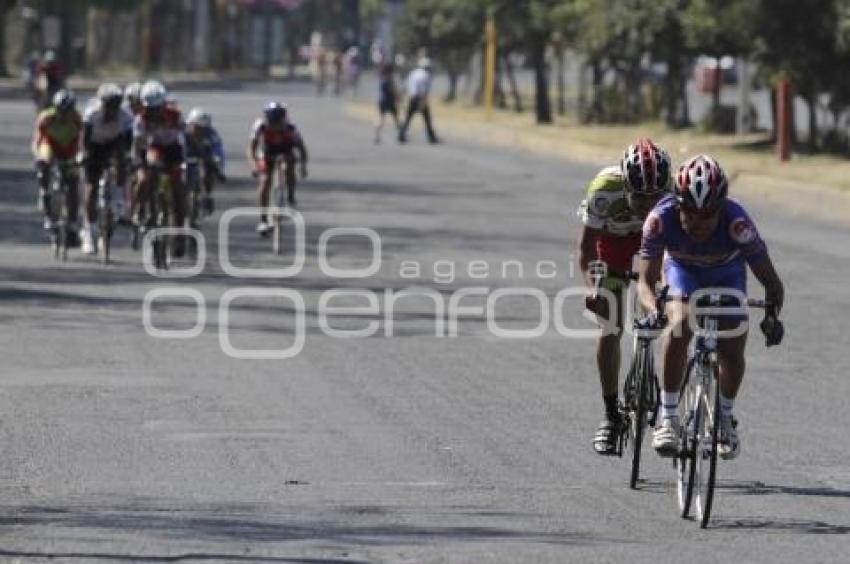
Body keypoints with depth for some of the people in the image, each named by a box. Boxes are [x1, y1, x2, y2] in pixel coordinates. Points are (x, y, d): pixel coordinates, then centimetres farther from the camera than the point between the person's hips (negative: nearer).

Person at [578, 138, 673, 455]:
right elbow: (586, 246, -28)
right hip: (611, 239, -1)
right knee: (610, 328, -8)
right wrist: (591, 287, -44)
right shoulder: (605, 190, -38)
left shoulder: (673, 193, -35)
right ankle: (611, 415, 1)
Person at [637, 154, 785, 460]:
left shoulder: (736, 222, -38)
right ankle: (667, 417, -21)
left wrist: (772, 316, -49)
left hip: (727, 273, 0)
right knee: (680, 324, -29)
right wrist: (654, 309, -56)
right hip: (683, 269, 0)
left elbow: (770, 280, -32)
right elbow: (646, 280, -35)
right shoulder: (662, 218, -36)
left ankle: (725, 417, 23)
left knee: (732, 351, -8)